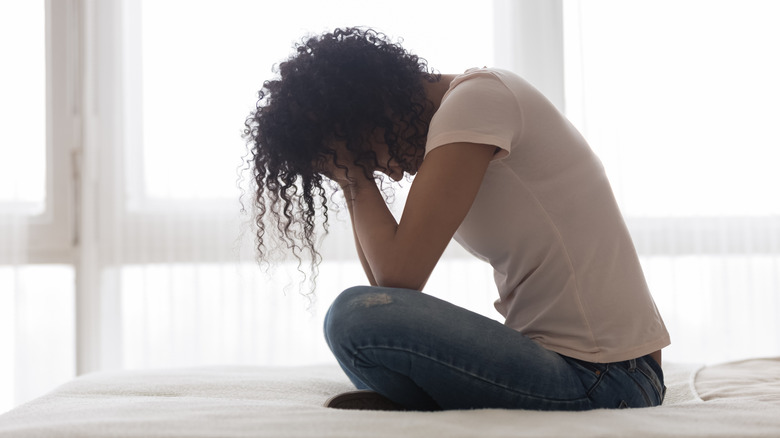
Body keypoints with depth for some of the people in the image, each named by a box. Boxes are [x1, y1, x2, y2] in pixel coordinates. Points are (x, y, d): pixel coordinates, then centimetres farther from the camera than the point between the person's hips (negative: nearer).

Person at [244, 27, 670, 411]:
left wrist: (355, 171, -8)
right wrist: (353, 183, 5)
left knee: (357, 317, -25)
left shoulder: (477, 98, -14)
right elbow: (390, 288, 11)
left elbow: (398, 276, -21)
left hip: (598, 381, -10)